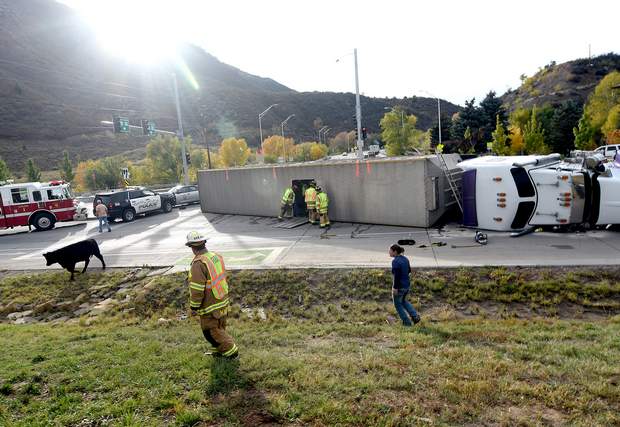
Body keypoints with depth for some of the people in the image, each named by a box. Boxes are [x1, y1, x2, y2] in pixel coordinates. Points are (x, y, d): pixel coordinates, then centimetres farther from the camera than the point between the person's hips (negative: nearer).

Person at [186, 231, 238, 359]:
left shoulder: (198, 263, -24)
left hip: (210, 306, -8)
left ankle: (231, 351, 12)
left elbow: (197, 289, -22)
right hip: (223, 302, 8)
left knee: (211, 331, 8)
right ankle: (219, 351, 35)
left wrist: (194, 307, -9)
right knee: (220, 328, 21)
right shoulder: (216, 257, 1)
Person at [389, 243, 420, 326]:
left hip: (399, 287, -8)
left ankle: (407, 322, 22)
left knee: (398, 304, 15)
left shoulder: (395, 261, -22)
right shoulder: (405, 259, 3)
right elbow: (409, 270, 15)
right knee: (403, 301, 30)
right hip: (407, 285, 8)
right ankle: (415, 316, 21)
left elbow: (397, 276, -25)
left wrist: (395, 288, -21)